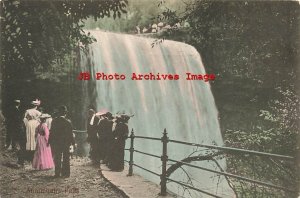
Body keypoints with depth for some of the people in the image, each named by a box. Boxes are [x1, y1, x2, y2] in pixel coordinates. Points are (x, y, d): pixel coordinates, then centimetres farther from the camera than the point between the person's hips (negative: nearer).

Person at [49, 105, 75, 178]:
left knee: (57, 158, 11)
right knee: (66, 158, 8)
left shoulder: (54, 121, -6)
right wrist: (73, 142, 1)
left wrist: (50, 142, 8)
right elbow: (70, 134, -7)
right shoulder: (68, 122, -11)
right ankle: (65, 173, 10)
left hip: (56, 142, 2)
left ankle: (57, 173, 13)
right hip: (66, 142, -1)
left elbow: (51, 132, -1)